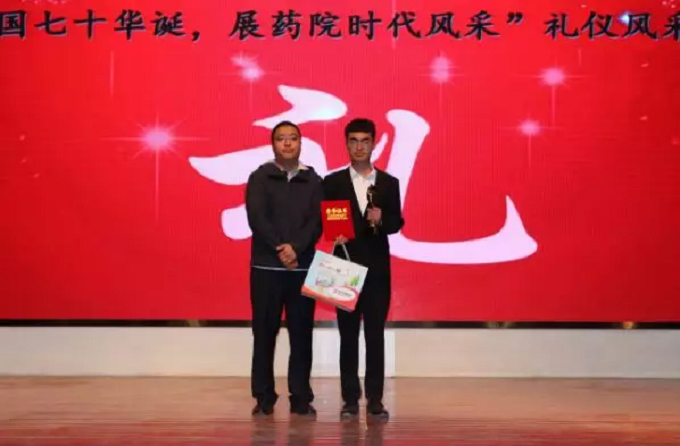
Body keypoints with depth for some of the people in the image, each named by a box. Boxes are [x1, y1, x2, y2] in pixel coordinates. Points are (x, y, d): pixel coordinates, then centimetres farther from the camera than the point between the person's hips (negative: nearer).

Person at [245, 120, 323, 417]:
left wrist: (296, 248, -17)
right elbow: (257, 219, -7)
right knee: (264, 333, 2)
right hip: (266, 266, -1)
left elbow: (317, 222, -2)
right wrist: (281, 251, -15)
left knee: (302, 334, 3)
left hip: (303, 266, 1)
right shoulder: (259, 178, 5)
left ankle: (301, 398, 10)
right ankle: (264, 398, 10)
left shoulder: (313, 181, 8)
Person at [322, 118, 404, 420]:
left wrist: (381, 219, -17)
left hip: (377, 267, 1)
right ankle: (350, 399, 9)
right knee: (348, 334, 4)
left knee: (376, 334, 2)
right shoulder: (333, 182, 5)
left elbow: (396, 224, 3)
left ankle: (375, 399, 8)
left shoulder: (389, 183, 7)